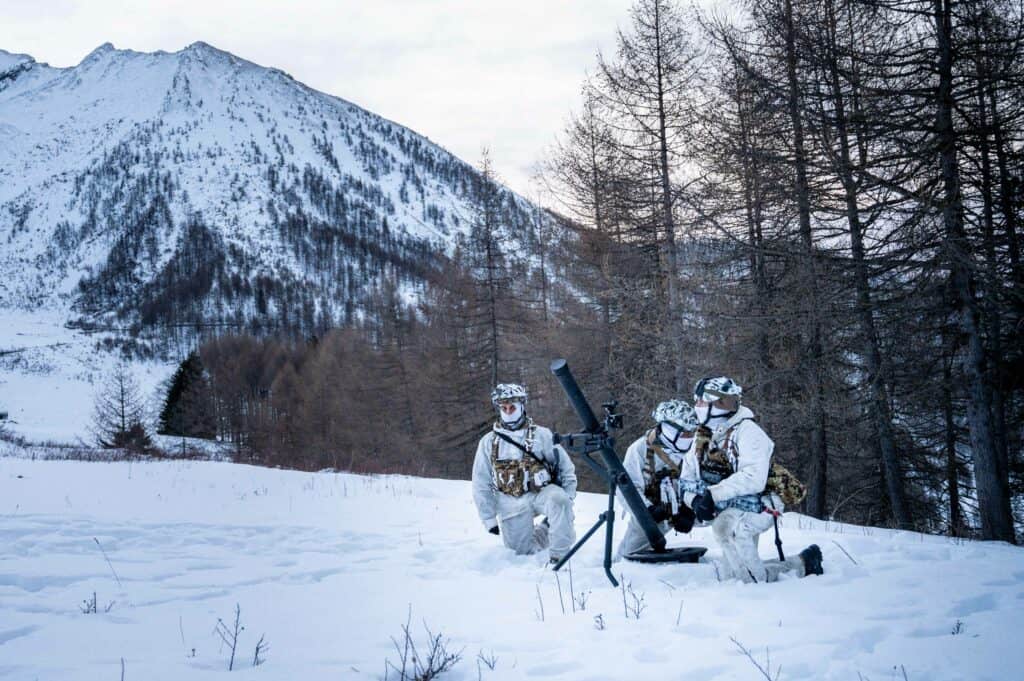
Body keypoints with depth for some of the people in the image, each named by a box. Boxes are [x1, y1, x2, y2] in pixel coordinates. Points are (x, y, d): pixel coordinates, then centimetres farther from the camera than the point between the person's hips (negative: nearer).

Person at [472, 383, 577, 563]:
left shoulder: (541, 434, 1)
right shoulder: (488, 442, 5)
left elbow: (565, 465, 5)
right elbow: (481, 484, 7)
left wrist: (568, 495, -7)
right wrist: (489, 518, 4)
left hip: (541, 492, -2)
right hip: (512, 504, 2)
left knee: (558, 499, -34)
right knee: (523, 550, -4)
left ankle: (560, 554, -22)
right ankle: (546, 531, 29)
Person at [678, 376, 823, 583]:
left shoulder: (747, 432, -16)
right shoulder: (702, 436, 7)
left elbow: (753, 479, -30)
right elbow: (687, 477, 4)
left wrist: (713, 494, -34)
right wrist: (696, 500, -17)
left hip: (756, 506, -8)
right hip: (728, 514, 8)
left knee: (725, 525, -38)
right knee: (734, 579, 7)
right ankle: (800, 564, 18)